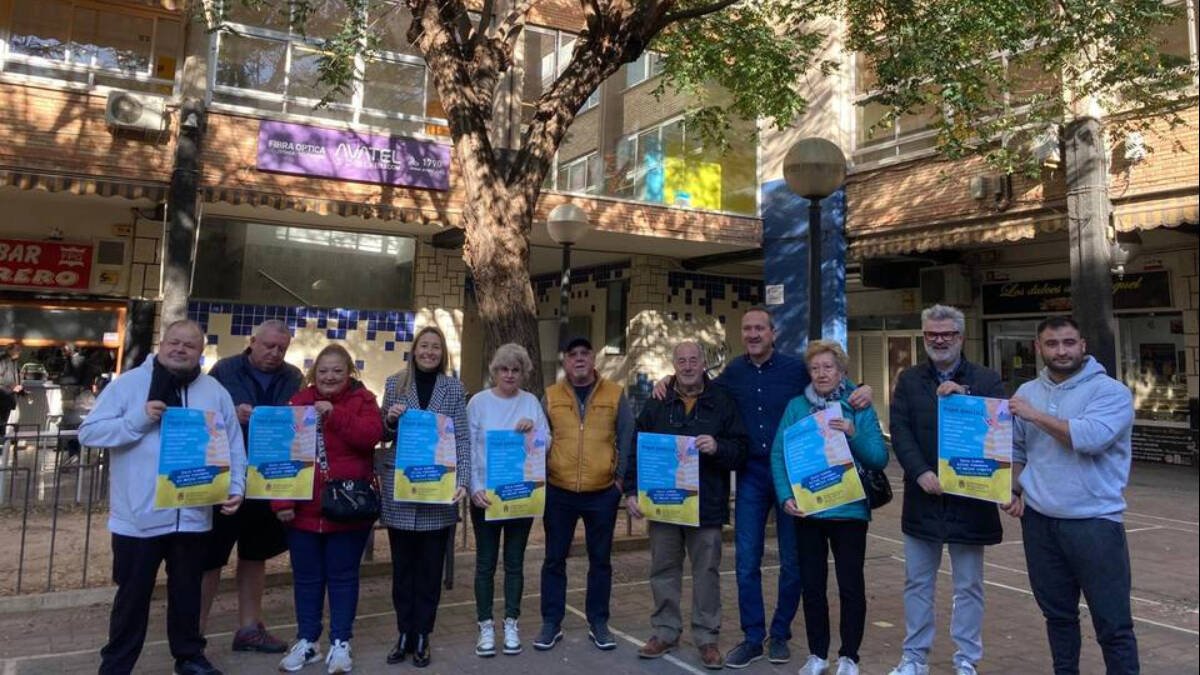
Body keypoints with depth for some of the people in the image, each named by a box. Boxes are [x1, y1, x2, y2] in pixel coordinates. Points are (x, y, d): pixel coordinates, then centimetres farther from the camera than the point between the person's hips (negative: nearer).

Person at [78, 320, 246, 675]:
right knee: (133, 594, 10)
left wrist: (235, 488, -5)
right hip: (138, 516, -2)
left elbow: (234, 447, 6)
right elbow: (88, 432, -7)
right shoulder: (128, 383, -3)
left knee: (187, 591, 17)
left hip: (192, 516, 3)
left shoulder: (215, 392, 4)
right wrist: (138, 419, -20)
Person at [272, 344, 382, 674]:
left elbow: (371, 436, -20)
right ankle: (307, 642, 26)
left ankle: (340, 644, 19)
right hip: (304, 508, 2)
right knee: (306, 578, 13)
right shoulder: (298, 401, 3)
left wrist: (335, 414, -28)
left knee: (342, 576, 8)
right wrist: (281, 501, -8)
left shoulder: (362, 400, -1)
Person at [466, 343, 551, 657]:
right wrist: (476, 488, -14)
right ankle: (486, 626, 16)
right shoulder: (479, 402, -3)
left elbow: (547, 445, 2)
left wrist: (533, 431, -18)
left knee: (515, 561, 10)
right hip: (485, 494, -1)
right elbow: (468, 448, -4)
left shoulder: (531, 402, 3)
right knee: (485, 562, 5)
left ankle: (511, 624, 21)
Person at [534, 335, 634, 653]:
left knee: (600, 559, 10)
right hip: (558, 492, 1)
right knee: (555, 558, 8)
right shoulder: (550, 396, 3)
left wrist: (622, 478, -3)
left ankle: (598, 623, 24)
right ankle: (551, 623, 22)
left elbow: (627, 439, 3)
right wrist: (539, 479, 1)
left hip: (603, 492, 0)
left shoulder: (615, 394, 0)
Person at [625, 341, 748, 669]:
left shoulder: (722, 403, 2)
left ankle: (706, 637, 19)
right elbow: (636, 450, 6)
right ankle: (665, 631, 25)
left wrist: (718, 447, -21)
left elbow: (741, 449, -1)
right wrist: (632, 491, -2)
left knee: (707, 572, 6)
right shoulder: (656, 404, 5)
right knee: (664, 570, 11)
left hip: (706, 506, -1)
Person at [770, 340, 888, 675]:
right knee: (812, 584, 12)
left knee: (851, 585, 6)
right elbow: (778, 454, -3)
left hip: (849, 510, -1)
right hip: (806, 510, 2)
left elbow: (880, 458, -3)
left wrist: (854, 435, -20)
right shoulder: (796, 406, 2)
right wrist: (786, 496, -14)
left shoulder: (860, 408, 0)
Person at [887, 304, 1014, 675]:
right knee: (917, 583, 12)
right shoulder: (909, 379, 6)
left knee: (969, 586, 10)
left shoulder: (986, 380, 1)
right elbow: (900, 431, -3)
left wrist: (964, 395, -23)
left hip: (970, 497, -2)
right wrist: (921, 473, -15)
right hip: (922, 495, 2)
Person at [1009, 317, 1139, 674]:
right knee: (1057, 613, 16)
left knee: (1113, 623, 2)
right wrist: (1015, 490, 0)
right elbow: (1016, 450, 15)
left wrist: (1036, 415, -15)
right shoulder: (1027, 392, 9)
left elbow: (1091, 437, -23)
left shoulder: (1111, 391, -6)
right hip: (1039, 520, 5)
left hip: (1094, 523, -4)